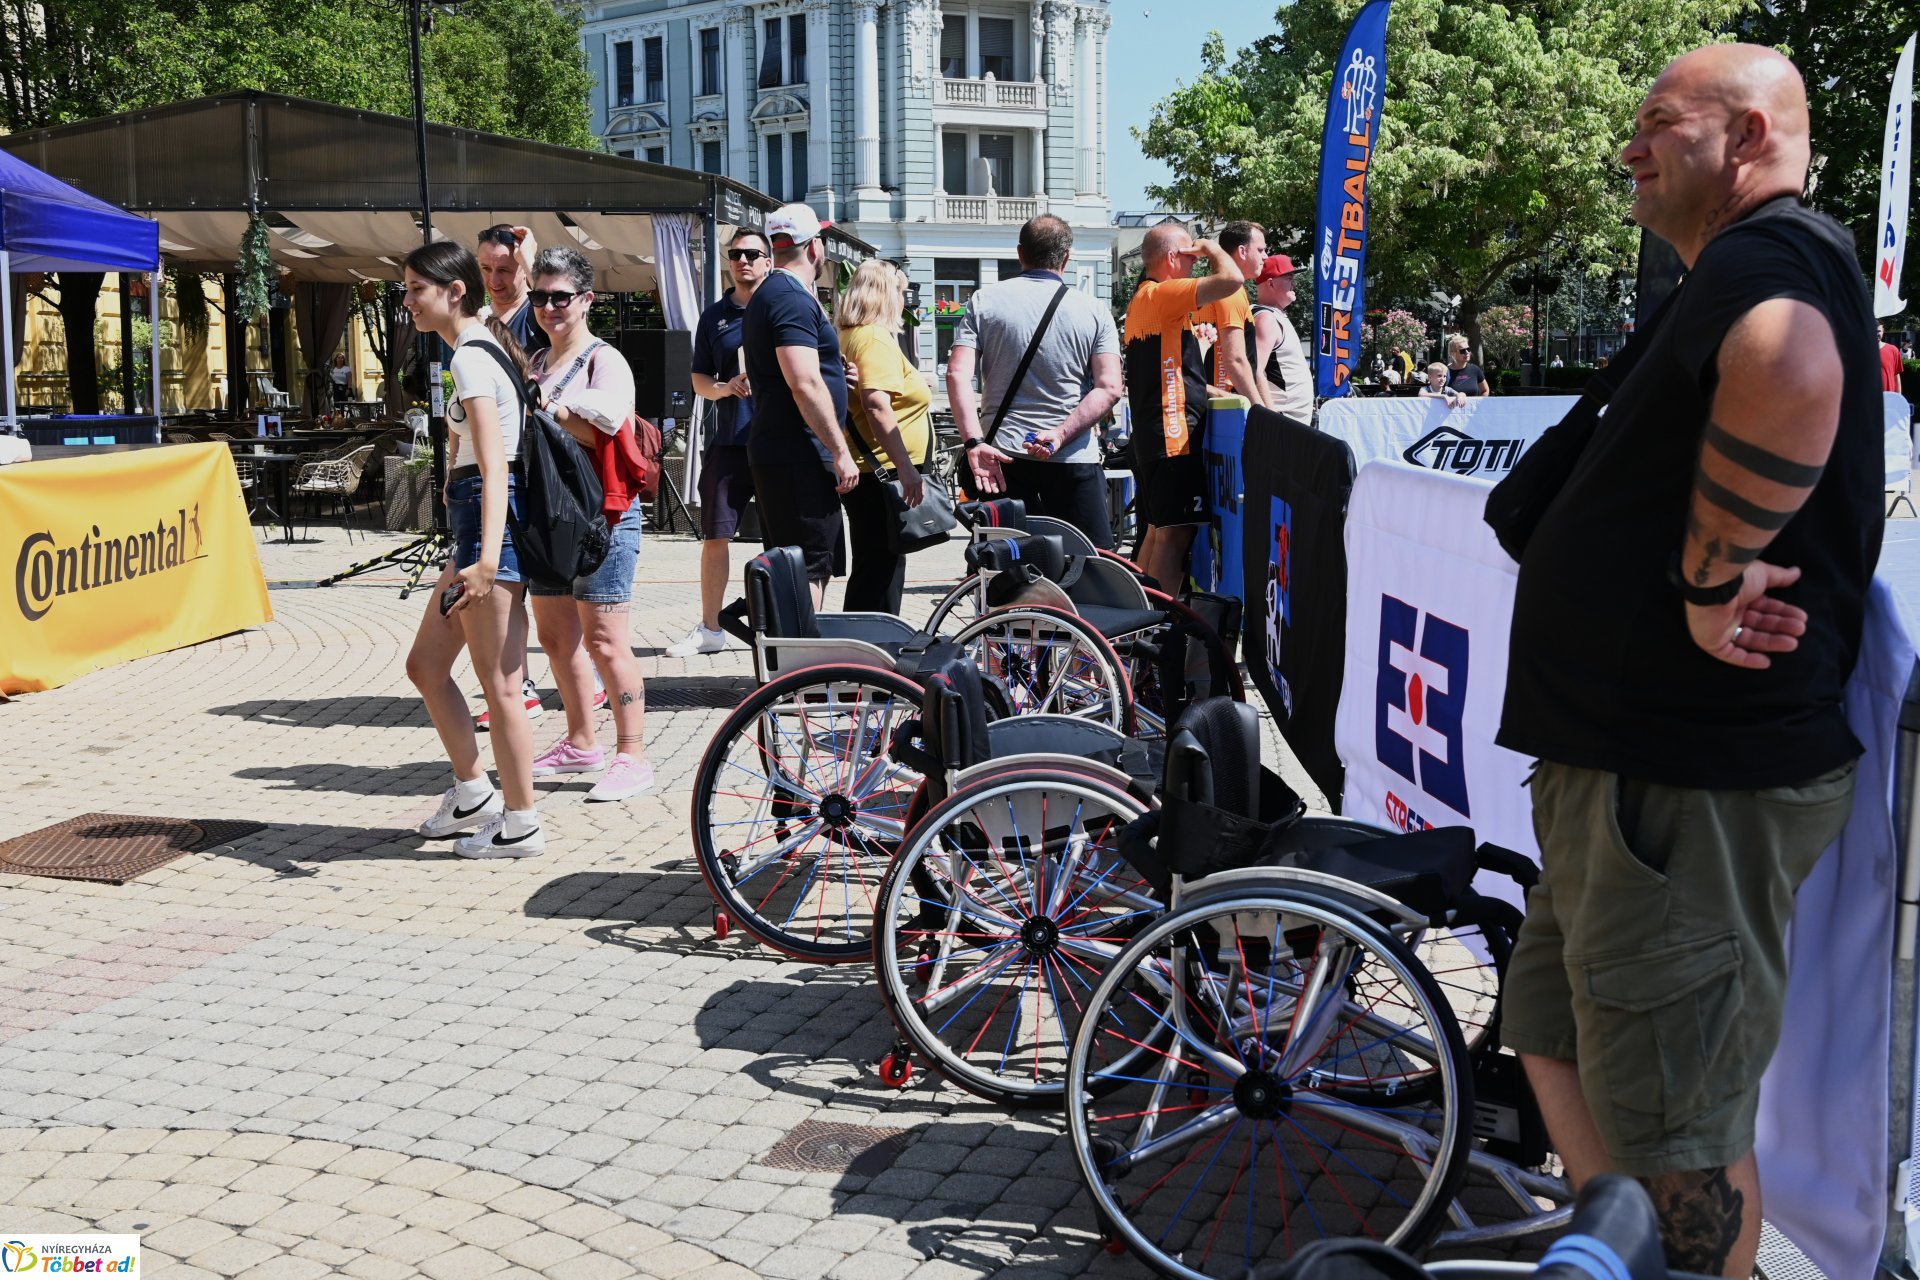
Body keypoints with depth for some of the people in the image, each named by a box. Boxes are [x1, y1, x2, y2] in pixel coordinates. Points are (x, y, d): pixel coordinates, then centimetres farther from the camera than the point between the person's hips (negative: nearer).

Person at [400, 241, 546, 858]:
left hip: (488, 519, -10)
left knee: (498, 683, -2)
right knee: (425, 665, 16)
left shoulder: (470, 357, -15)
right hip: (474, 523, 10)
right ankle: (472, 791, 26)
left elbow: (494, 467, -25)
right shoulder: (486, 343, 15)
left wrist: (488, 558, -35)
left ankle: (520, 824, 8)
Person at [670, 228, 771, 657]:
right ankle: (709, 629, 15)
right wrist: (727, 387, -7)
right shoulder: (714, 316, 12)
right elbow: (699, 381, 14)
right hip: (728, 442, 2)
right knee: (714, 537, 5)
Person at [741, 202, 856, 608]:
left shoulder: (767, 295, 20)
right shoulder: (794, 299, -14)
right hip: (798, 456, -11)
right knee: (810, 570, -10)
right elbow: (805, 383, -22)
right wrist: (840, 451, -20)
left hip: (773, 452, 11)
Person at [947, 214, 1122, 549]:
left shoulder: (984, 302, 5)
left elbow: (958, 374, -7)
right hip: (1074, 459, -1)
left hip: (1001, 458, 1)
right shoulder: (1095, 313, 4)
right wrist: (1061, 436, -13)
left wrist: (973, 442, -11)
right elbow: (1109, 389, -8)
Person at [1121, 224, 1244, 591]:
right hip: (1174, 435, -11)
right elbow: (1232, 279, -23)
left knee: (1158, 530, 16)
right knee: (1175, 533, -10)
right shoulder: (1163, 294, -13)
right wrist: (1210, 247, -4)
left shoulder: (1141, 299, 19)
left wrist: (1207, 390, 22)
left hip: (1150, 435, 11)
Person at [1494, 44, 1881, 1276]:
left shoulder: (1772, 248, -15)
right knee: (1560, 1039, 22)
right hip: (1637, 759, 11)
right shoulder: (1739, 272, 19)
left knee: (1673, 1124, -1)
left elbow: (1791, 375, -40)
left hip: (1692, 784, -11)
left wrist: (1708, 579, -29)